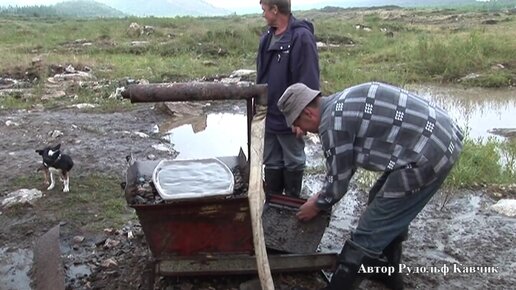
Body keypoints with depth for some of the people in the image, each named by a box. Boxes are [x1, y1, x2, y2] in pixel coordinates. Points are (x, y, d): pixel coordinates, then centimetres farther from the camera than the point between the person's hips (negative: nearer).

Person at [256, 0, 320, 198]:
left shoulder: (301, 37, -17)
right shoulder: (267, 38, 8)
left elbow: (308, 81, -20)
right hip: (268, 117, 7)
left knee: (293, 164, 12)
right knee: (272, 164, 17)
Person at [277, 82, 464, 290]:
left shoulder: (332, 122, -13)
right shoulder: (342, 104, 16)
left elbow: (338, 179, -4)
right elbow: (344, 164, 27)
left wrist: (317, 205, 14)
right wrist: (323, 195, 30)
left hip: (429, 153, -11)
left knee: (370, 232, -4)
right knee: (389, 211, 26)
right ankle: (387, 272, 42)